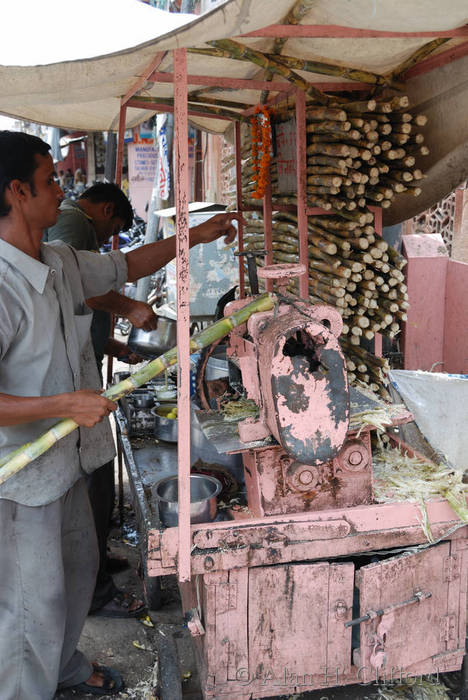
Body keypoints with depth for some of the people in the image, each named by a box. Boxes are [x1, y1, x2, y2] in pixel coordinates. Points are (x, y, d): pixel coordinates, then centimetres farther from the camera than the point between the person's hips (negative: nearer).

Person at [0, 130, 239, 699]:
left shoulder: (61, 263, 1)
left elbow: (126, 267, 17)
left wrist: (196, 236, 18)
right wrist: (66, 405, -31)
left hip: (65, 460, 9)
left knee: (78, 568, 26)